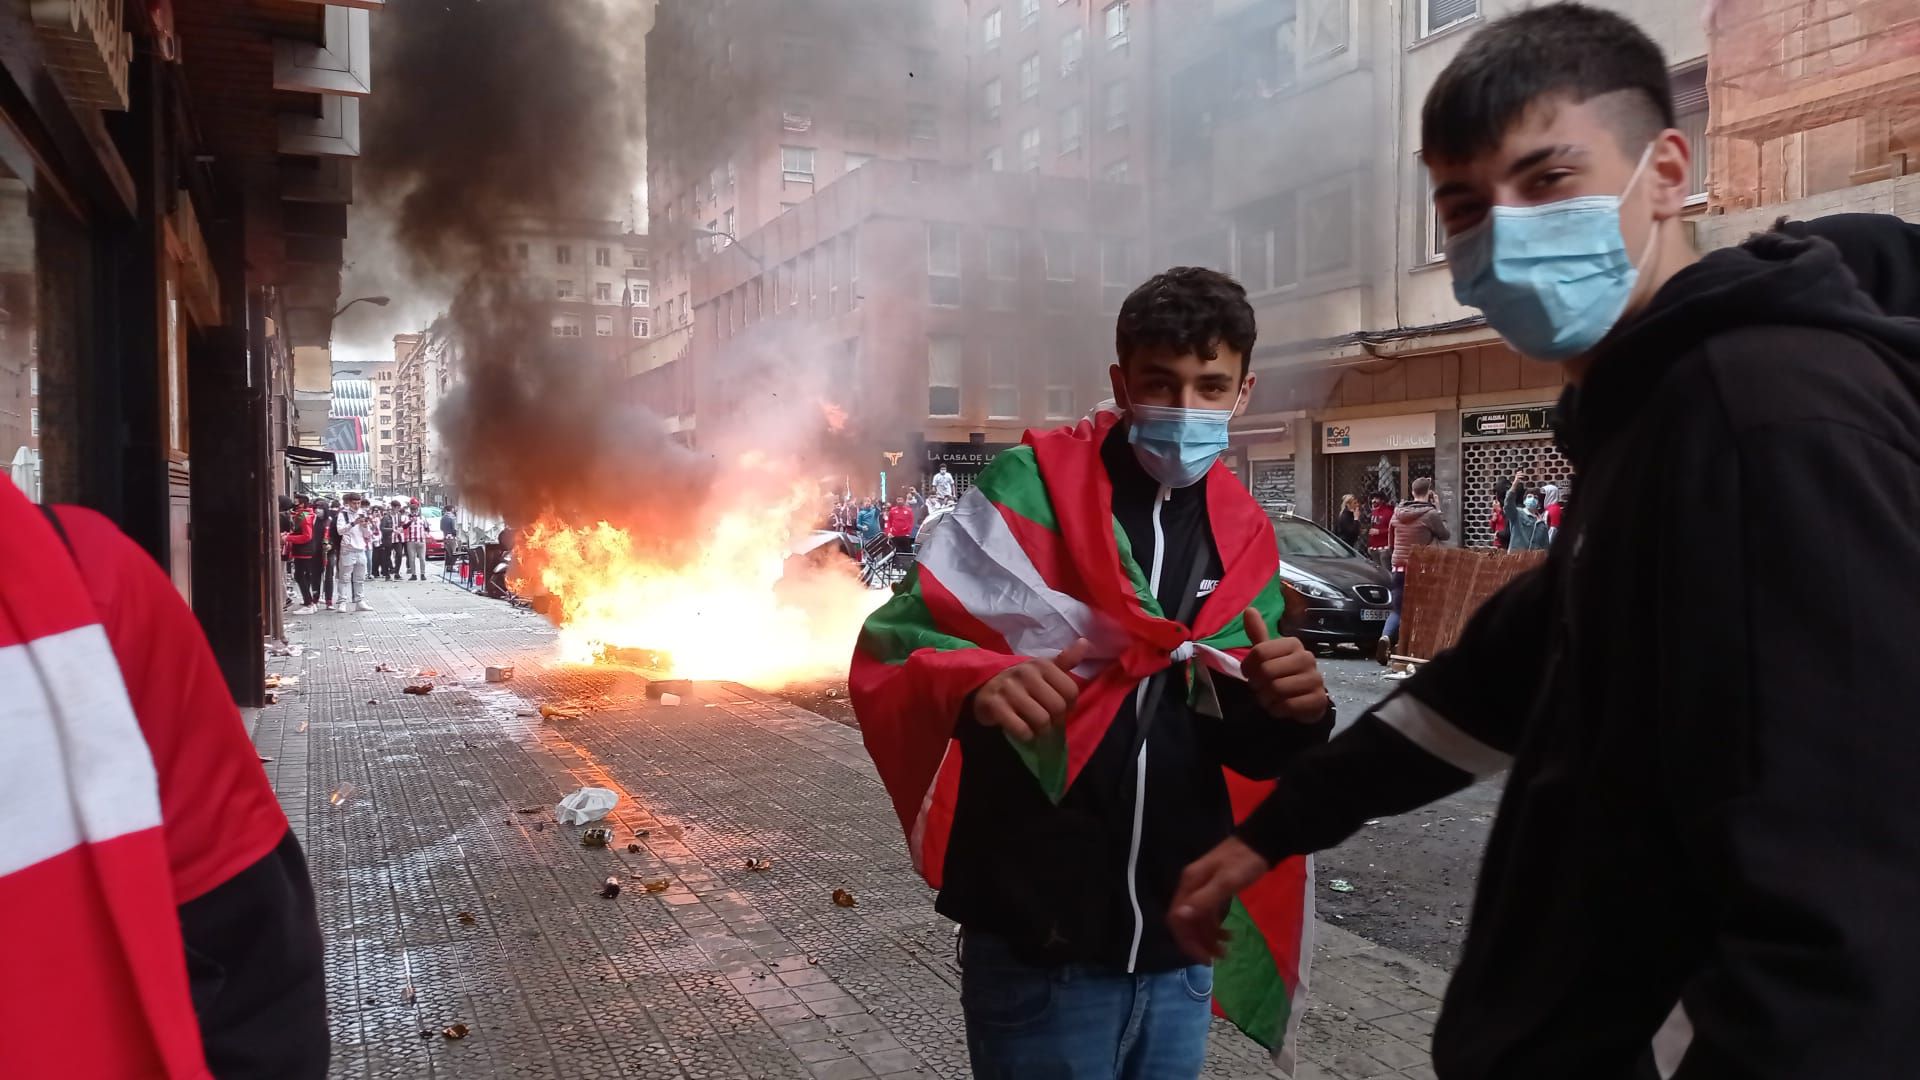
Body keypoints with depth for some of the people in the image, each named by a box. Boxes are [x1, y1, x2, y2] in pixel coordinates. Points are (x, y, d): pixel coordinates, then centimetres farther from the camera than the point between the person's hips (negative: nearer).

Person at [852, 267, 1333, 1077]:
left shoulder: (1242, 535, 6)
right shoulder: (1029, 487, -9)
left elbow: (1230, 736, 9)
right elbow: (890, 649, -11)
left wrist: (1285, 712, -14)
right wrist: (975, 684, -33)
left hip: (1180, 944, 5)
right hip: (1040, 945, -5)